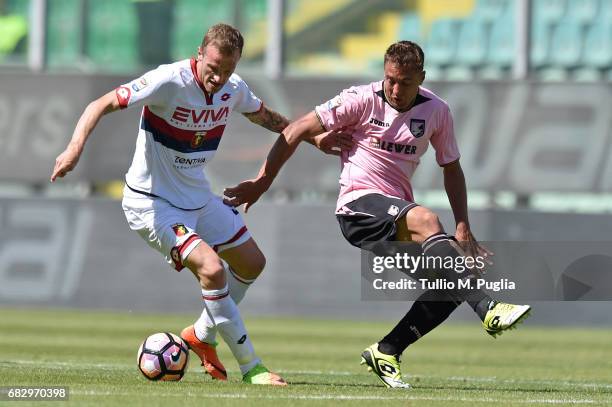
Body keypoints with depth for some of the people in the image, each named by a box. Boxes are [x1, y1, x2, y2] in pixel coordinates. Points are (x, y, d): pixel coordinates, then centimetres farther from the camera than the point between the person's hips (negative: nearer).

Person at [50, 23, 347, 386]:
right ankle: (250, 367, -12)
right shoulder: (169, 82, -26)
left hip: (198, 198, 8)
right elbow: (102, 105, -28)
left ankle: (203, 336, 35)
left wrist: (311, 137, 14)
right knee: (212, 269, -24)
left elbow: (263, 115, 19)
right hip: (152, 202, -8)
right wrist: (75, 148, -42)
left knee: (252, 264, 16)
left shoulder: (234, 89, -5)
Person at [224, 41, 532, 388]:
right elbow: (297, 131, -5)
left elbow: (451, 168, 17)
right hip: (359, 204, -6)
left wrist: (463, 229, 7)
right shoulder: (363, 100, -7)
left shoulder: (436, 111, 5)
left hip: (399, 210, 6)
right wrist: (261, 183, -8)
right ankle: (489, 311, -46)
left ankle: (386, 353, 4)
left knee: (450, 286, -13)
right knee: (426, 220, -35)